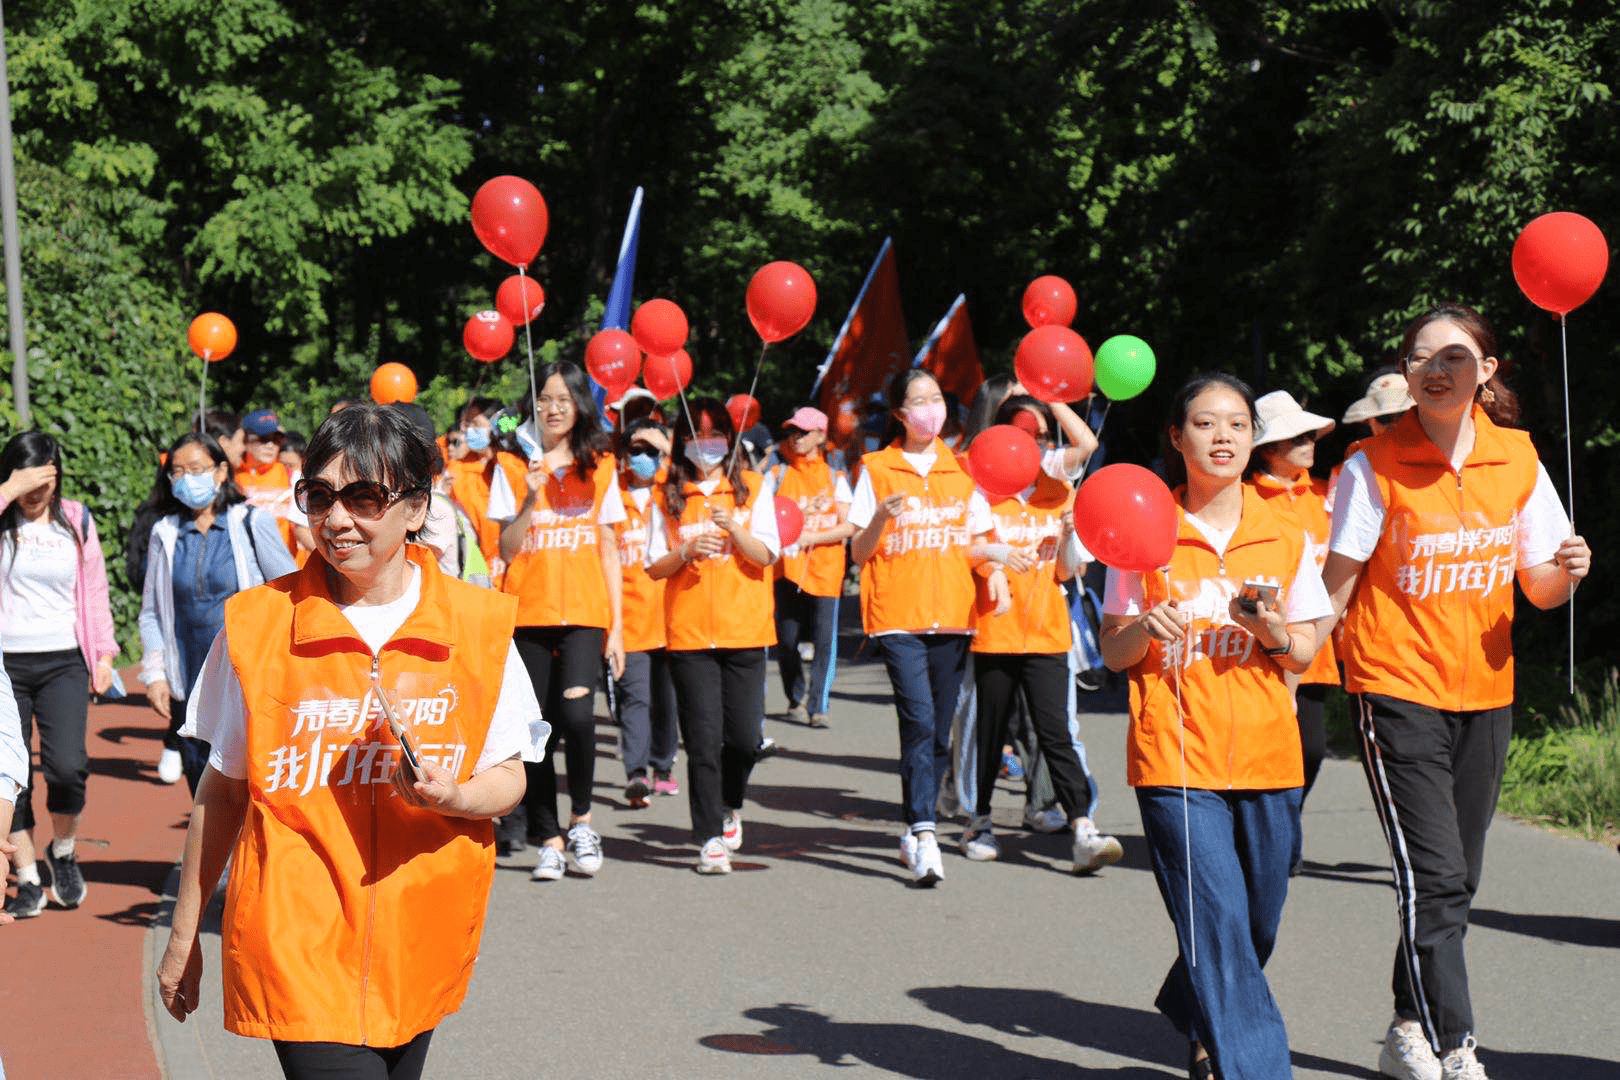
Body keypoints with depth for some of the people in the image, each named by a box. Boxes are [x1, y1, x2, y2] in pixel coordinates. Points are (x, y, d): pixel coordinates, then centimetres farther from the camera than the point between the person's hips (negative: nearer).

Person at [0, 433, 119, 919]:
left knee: (67, 766, -14)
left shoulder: (76, 521, 7)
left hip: (63, 661, 0)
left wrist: (103, 654, 9)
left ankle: (63, 851, 14)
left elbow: (95, 591, 12)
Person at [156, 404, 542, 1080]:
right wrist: (184, 935, 10)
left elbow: (508, 777, 6)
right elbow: (223, 791, 5)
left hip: (419, 943, 3)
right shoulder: (258, 624, -3)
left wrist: (452, 796, -17)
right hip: (297, 941, -2)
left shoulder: (477, 624, -1)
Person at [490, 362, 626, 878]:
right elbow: (506, 549, 0)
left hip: (585, 612, -1)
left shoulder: (599, 467, 9)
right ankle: (548, 840, 12)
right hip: (529, 612, 1)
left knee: (577, 713, -21)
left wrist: (617, 626, 5)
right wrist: (530, 499, -15)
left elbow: (609, 551, 10)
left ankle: (580, 818, -1)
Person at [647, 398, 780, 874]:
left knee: (745, 738, 0)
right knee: (704, 740, -4)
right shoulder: (670, 496, 8)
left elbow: (766, 555, -1)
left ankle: (729, 807, 28)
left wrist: (733, 530, -17)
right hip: (688, 633, 0)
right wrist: (687, 552, -12)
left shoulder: (753, 487, 7)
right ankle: (710, 838, 1)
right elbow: (654, 567, 7)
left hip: (745, 631, 0)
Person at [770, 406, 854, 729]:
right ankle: (797, 699, 22)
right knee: (786, 640, 2)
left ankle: (818, 706, -3)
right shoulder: (777, 475, 10)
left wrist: (810, 537, -11)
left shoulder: (835, 478, 9)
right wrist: (802, 512, -10)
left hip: (824, 567, -1)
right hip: (787, 567, 1)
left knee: (824, 639, -8)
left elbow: (849, 526, 2)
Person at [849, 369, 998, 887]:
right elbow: (859, 553, 2)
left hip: (953, 616, 4)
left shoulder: (962, 469, 12)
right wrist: (881, 517, -17)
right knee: (919, 722, -18)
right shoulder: (876, 469, 3)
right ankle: (924, 835, -22)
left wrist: (995, 568, -5)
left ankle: (915, 833, 19)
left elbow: (977, 540, 17)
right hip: (897, 616, -3)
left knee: (940, 731, 5)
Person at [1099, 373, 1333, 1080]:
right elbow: (1113, 653, 6)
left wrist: (1272, 630, -12)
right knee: (1218, 923, -13)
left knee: (1255, 924, 11)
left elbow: (1306, 653, 10)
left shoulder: (1284, 539, 7)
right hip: (1177, 759, -3)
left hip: (1266, 758, 3)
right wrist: (1146, 630, -16)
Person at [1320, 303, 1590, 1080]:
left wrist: (1567, 572, -12)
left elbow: (1540, 590, 8)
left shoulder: (1516, 460, 3)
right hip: (1397, 687, -4)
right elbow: (1336, 584, -2)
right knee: (1432, 876, -12)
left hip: (1484, 691, 4)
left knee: (1454, 878, 9)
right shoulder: (1375, 466, -7)